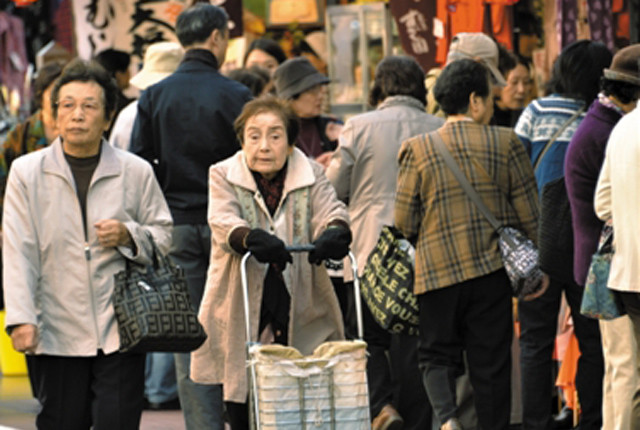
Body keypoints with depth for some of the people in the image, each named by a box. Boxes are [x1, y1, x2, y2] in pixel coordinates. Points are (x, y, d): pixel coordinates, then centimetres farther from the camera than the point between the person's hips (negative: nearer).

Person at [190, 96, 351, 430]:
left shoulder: (310, 176, 7)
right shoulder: (223, 176, 3)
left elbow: (330, 210, -9)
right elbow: (222, 221, -15)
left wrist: (334, 233, -34)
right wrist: (252, 239, -38)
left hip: (300, 313, 0)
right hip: (240, 313, 0)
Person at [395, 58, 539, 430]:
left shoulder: (417, 149, -2)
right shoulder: (506, 144, -3)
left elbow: (404, 222, 0)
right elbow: (530, 215, 1)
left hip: (437, 271, 0)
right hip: (493, 271, 0)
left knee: (438, 354, 11)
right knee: (491, 361, 8)